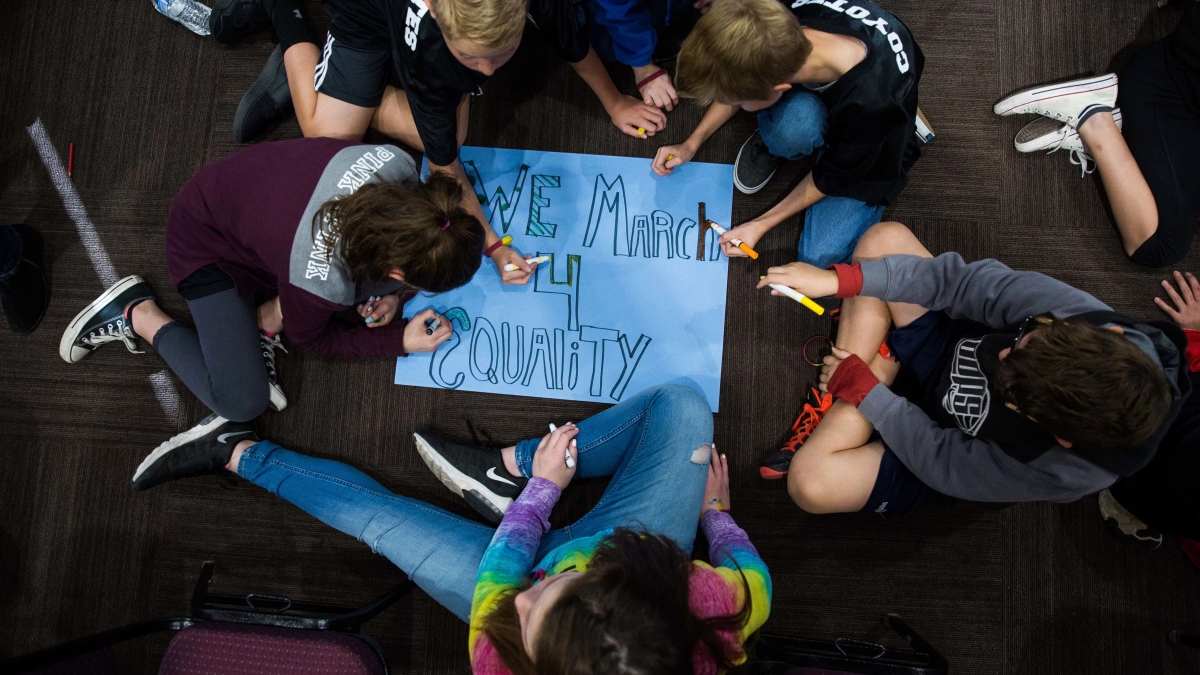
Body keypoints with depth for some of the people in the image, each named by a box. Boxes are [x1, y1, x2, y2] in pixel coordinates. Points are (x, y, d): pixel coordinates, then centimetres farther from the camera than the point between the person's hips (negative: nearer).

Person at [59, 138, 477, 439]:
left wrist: (390, 293, -15)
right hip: (209, 245, -6)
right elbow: (312, 339, -15)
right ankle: (137, 314, 7)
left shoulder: (396, 164, -30)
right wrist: (401, 341, -14)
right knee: (242, 402, -9)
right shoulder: (321, 283, -41)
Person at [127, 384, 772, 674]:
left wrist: (541, 488, -2)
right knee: (680, 404, -3)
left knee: (370, 510, 0)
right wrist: (716, 511, 4)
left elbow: (500, 574, -18)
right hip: (637, 557, 3)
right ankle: (504, 464, 4)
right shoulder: (719, 604, -43)